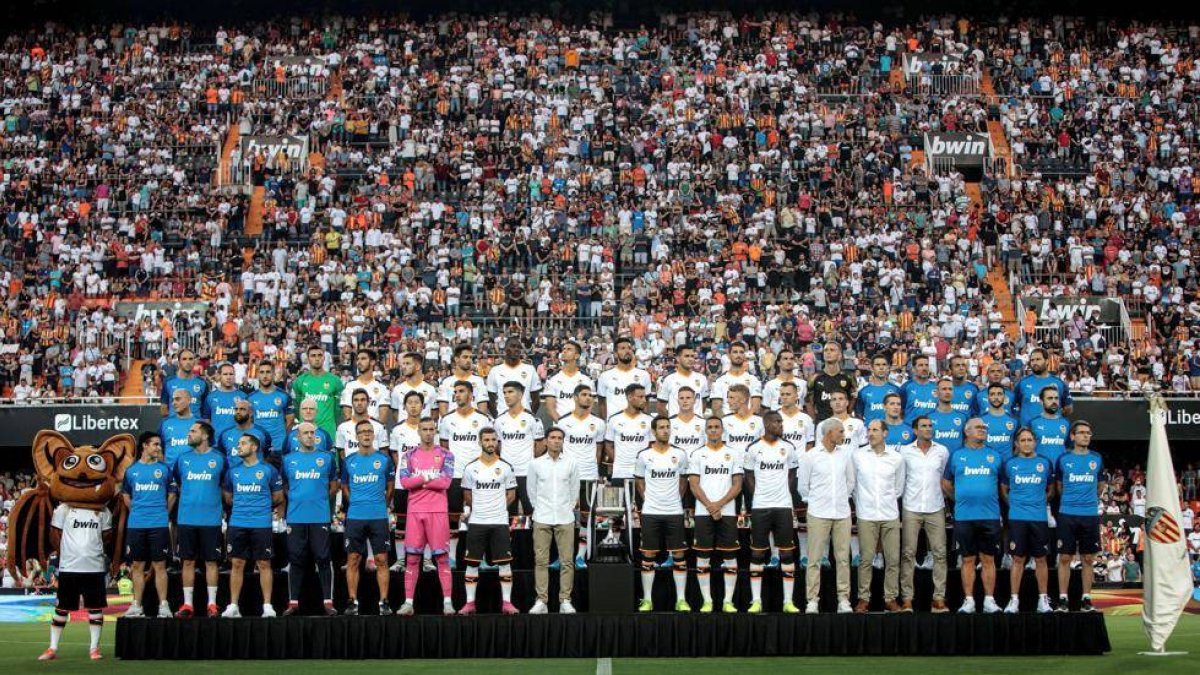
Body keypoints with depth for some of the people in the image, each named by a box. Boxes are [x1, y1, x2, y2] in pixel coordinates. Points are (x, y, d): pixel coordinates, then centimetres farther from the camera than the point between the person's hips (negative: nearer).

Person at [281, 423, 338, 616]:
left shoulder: (327, 458, 6)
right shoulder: (288, 459, 9)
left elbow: (334, 486, 13)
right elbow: (284, 486, 16)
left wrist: (322, 500, 7)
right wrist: (296, 500, 8)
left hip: (320, 517, -1)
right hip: (296, 517, 1)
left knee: (323, 559, -2)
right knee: (296, 560, 5)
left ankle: (328, 601, 1)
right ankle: (293, 602, 11)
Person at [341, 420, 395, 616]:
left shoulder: (384, 459, 3)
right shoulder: (348, 461, 7)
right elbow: (344, 486, 17)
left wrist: (383, 505, 8)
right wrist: (356, 504, 10)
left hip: (379, 517, -1)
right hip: (355, 517, 1)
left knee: (381, 560, -1)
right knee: (353, 560, 2)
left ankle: (384, 602, 3)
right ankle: (353, 602, 9)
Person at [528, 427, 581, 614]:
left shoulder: (572, 463, 2)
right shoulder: (535, 464, 1)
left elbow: (574, 490, 10)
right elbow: (532, 490, 10)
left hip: (565, 518, 0)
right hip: (542, 519, 0)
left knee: (567, 561, 0)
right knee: (541, 560, 0)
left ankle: (565, 601, 5)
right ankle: (541, 601, 4)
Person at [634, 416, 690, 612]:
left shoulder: (680, 454, 2)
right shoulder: (644, 455, -1)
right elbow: (640, 482, 10)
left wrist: (678, 499, 6)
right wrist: (647, 500, 1)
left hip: (674, 512, 1)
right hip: (650, 513, -1)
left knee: (679, 555, 1)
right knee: (648, 556, 2)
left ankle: (681, 600, 7)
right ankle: (647, 600, 8)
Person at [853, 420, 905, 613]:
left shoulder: (896, 458, 3)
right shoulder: (857, 456, 1)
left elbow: (899, 488, 13)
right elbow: (853, 484, 10)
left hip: (890, 516, 1)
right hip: (866, 516, -1)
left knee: (892, 559, 2)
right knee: (866, 559, -1)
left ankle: (891, 598, 12)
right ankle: (863, 598, 7)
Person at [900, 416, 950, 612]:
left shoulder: (942, 451, 6)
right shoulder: (905, 451, 2)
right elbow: (900, 479, 9)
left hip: (935, 509, 1)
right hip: (911, 509, -1)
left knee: (940, 553, -1)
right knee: (908, 553, -2)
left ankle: (939, 598, 3)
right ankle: (907, 599, 2)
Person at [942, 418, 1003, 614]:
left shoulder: (995, 456, 9)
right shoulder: (957, 455, 8)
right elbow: (946, 483, 15)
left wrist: (991, 500, 10)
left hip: (990, 516, 0)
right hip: (964, 517, 0)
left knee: (988, 559, 3)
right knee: (968, 560, 4)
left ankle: (989, 600, 8)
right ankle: (968, 600, 9)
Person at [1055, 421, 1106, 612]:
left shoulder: (1097, 458, 7)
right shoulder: (1063, 459, 3)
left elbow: (1101, 485, 19)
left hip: (1090, 515, 1)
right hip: (1067, 514, -1)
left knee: (1088, 558, 4)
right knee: (1065, 557, -2)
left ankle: (1086, 599, 11)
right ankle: (1062, 600, 3)